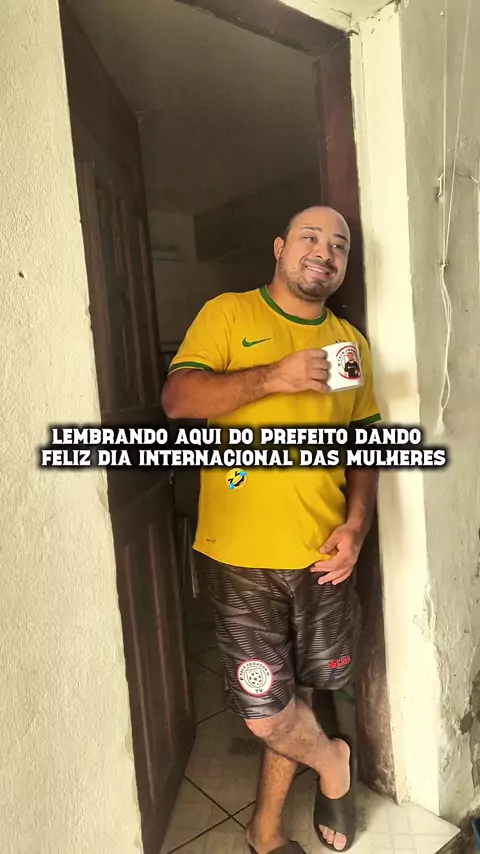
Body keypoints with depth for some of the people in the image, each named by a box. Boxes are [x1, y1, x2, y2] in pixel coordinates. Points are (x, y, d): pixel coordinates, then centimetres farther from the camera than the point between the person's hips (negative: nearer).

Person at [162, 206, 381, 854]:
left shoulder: (351, 341, 11)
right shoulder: (226, 314, 0)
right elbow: (177, 399, -11)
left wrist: (355, 525, -4)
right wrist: (273, 376, -22)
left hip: (322, 557, 4)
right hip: (243, 557, -3)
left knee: (297, 694, 16)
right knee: (265, 712, 2)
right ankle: (331, 759, 37)